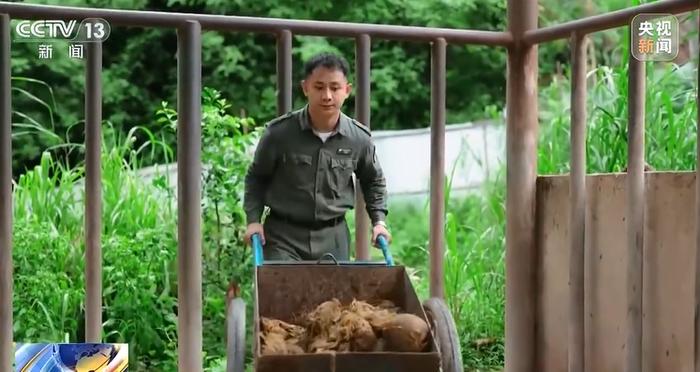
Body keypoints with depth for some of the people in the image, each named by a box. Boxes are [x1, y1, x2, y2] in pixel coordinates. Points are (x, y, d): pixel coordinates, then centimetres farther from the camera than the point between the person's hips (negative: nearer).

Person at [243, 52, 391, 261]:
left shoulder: (359, 138, -3)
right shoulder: (279, 132, -10)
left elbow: (373, 181, 16)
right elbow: (256, 177, 6)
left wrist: (379, 220, 7)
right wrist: (253, 220, -3)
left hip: (333, 236, 2)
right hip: (283, 235, -2)